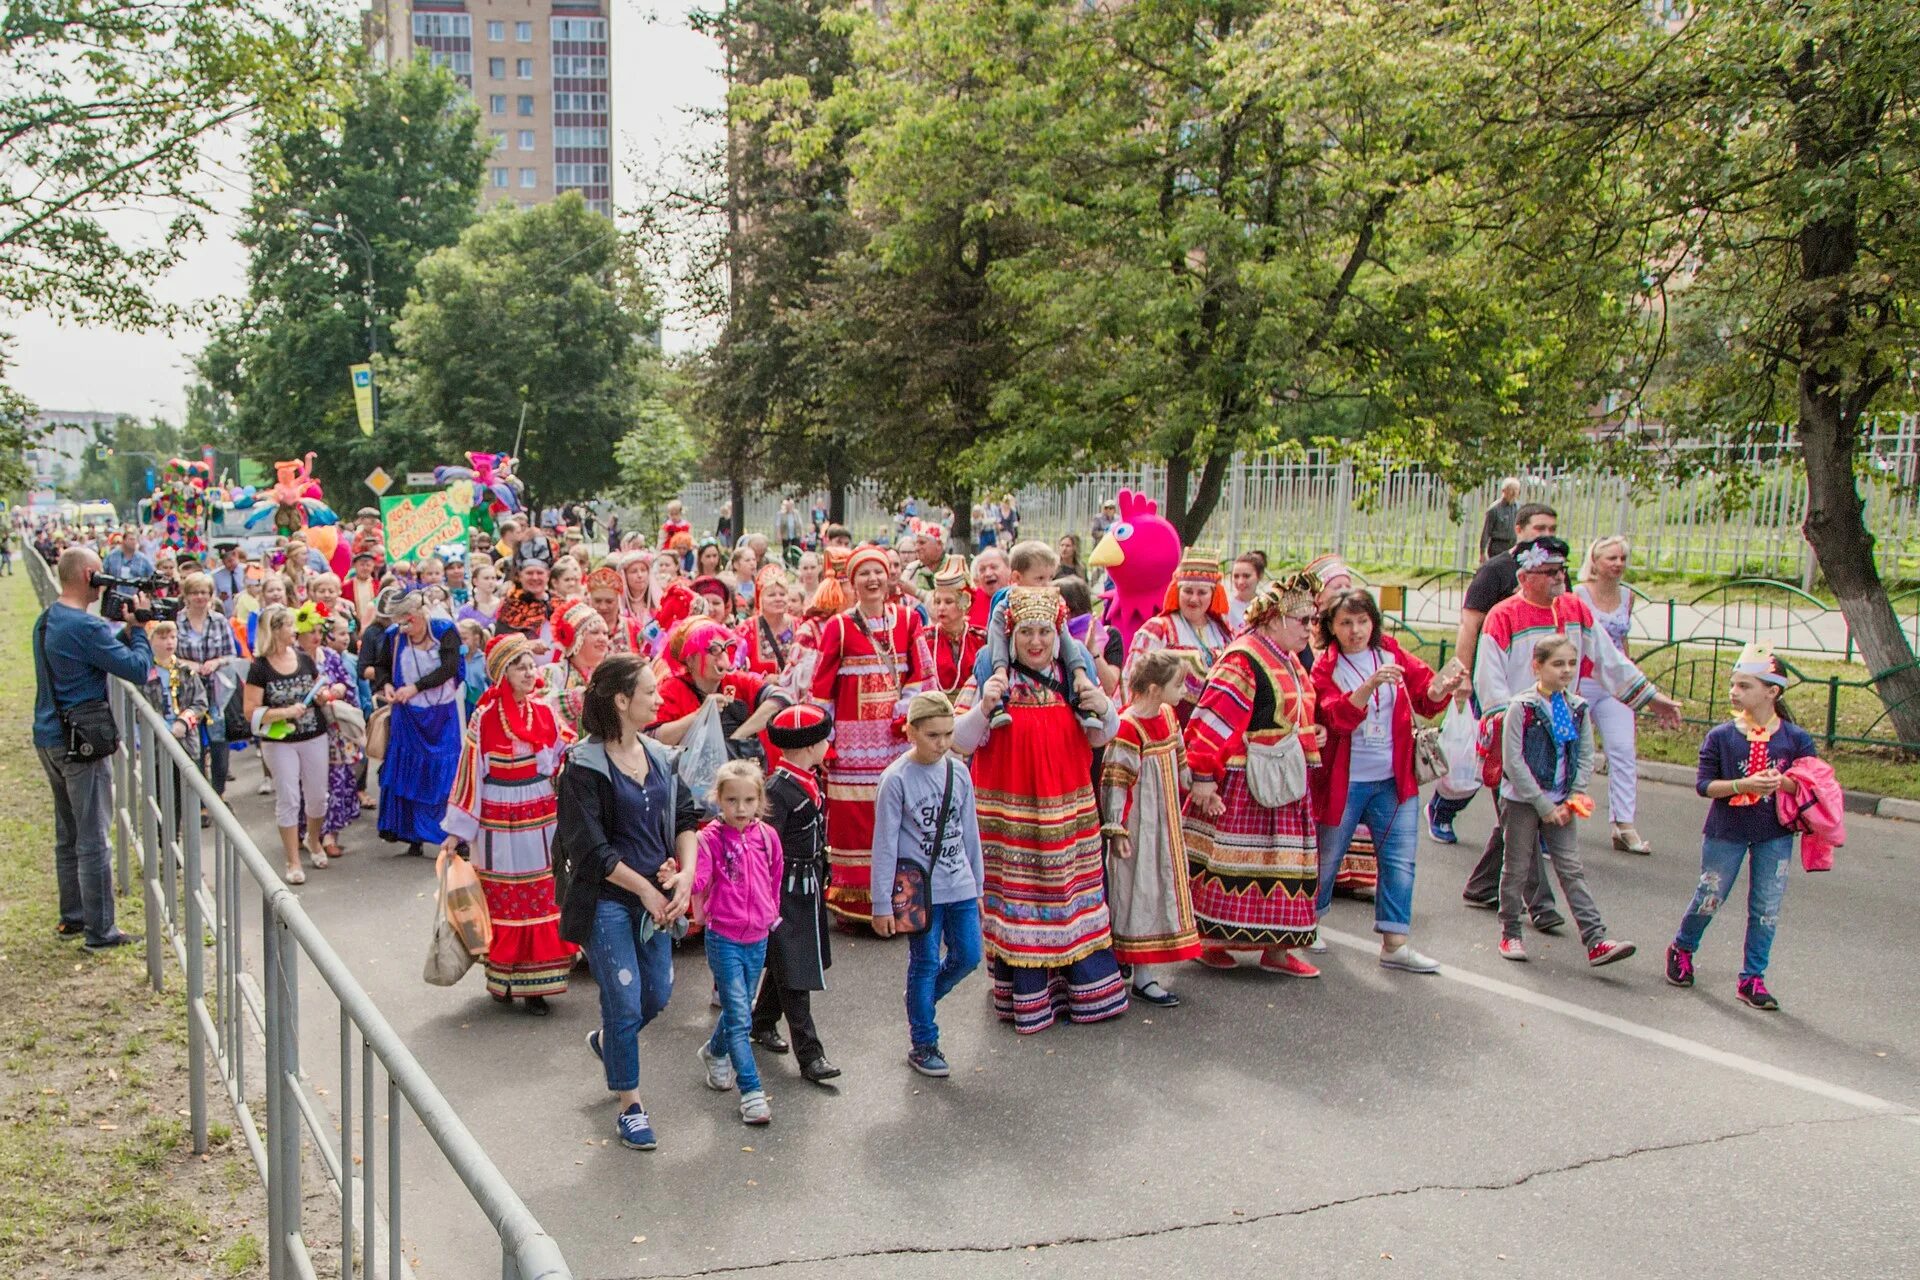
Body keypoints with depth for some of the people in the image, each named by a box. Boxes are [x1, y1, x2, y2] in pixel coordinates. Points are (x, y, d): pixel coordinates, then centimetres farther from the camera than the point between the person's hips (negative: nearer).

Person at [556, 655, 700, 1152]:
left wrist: (685, 872, -9)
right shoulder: (584, 765, -14)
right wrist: (646, 889, -14)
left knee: (658, 995, 13)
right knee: (626, 1001, 0)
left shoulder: (659, 756, 6)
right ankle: (629, 1105, 19)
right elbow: (590, 847, -16)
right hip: (608, 900, -6)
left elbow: (685, 817, 8)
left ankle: (606, 1040, 45)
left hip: (657, 895, 6)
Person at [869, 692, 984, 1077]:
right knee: (925, 964, 3)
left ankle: (921, 1004, 35)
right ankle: (923, 1045, 20)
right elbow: (885, 844, -9)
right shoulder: (896, 779, -12)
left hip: (959, 886, 5)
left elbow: (969, 833, 11)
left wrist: (977, 885, 15)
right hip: (919, 888, -5)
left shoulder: (959, 773, 2)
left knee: (968, 957, 8)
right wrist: (882, 904, -8)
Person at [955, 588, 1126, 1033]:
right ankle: (1027, 998, 13)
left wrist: (1105, 710, -9)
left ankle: (1089, 989, 22)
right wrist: (984, 706, -27)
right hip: (1010, 814, -3)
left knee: (1075, 895, 9)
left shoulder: (1072, 679, 4)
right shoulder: (997, 681, -6)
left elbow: (1100, 738, 12)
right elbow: (963, 742, -10)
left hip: (1068, 810, 3)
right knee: (1018, 901, 1)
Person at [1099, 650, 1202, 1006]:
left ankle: (1145, 971, 28)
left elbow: (1180, 761, 19)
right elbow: (1114, 783, -21)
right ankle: (1142, 978, 7)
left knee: (1160, 886, 15)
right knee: (1139, 889, -2)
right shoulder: (1128, 727, -22)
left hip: (1164, 823, 9)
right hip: (1139, 826, -9)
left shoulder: (1167, 715, 5)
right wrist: (1116, 829, -21)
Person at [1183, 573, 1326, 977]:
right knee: (1231, 860, -1)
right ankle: (1211, 940, 13)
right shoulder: (1243, 659, -17)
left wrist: (1310, 735, 12)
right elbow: (1213, 719, -23)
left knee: (1285, 864, 11)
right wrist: (1202, 775, -26)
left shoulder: (1288, 660, 14)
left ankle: (1277, 949, 19)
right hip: (1242, 786, -10)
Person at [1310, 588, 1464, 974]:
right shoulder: (1326, 668, -8)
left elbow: (1425, 699, 0)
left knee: (1400, 859, 1)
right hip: (1343, 780, -3)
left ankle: (1395, 944, 8)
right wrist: (1369, 686, -38)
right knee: (1327, 856, 10)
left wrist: (1441, 689, -23)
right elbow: (1338, 717, -23)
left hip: (1394, 780, 3)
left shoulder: (1392, 654, 3)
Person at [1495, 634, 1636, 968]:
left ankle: (1596, 940, -2)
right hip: (1522, 800, -4)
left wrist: (1574, 798, -5)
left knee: (1571, 869, 2)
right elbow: (1513, 761, -16)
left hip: (1559, 803, 4)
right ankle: (1510, 934, 21)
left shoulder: (1577, 708, 2)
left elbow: (1586, 757, 6)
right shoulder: (1521, 707, -13)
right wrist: (1543, 805, -14)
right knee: (1517, 868, 8)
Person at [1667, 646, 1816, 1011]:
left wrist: (1781, 782, -23)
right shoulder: (1720, 737, -6)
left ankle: (1752, 979, 17)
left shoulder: (1796, 738, -4)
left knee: (1766, 910, 5)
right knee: (1709, 898, 10)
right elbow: (1703, 784, -9)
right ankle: (1682, 948, 36)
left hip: (1775, 835, 1)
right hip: (1726, 832, -1)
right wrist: (1742, 784, -25)